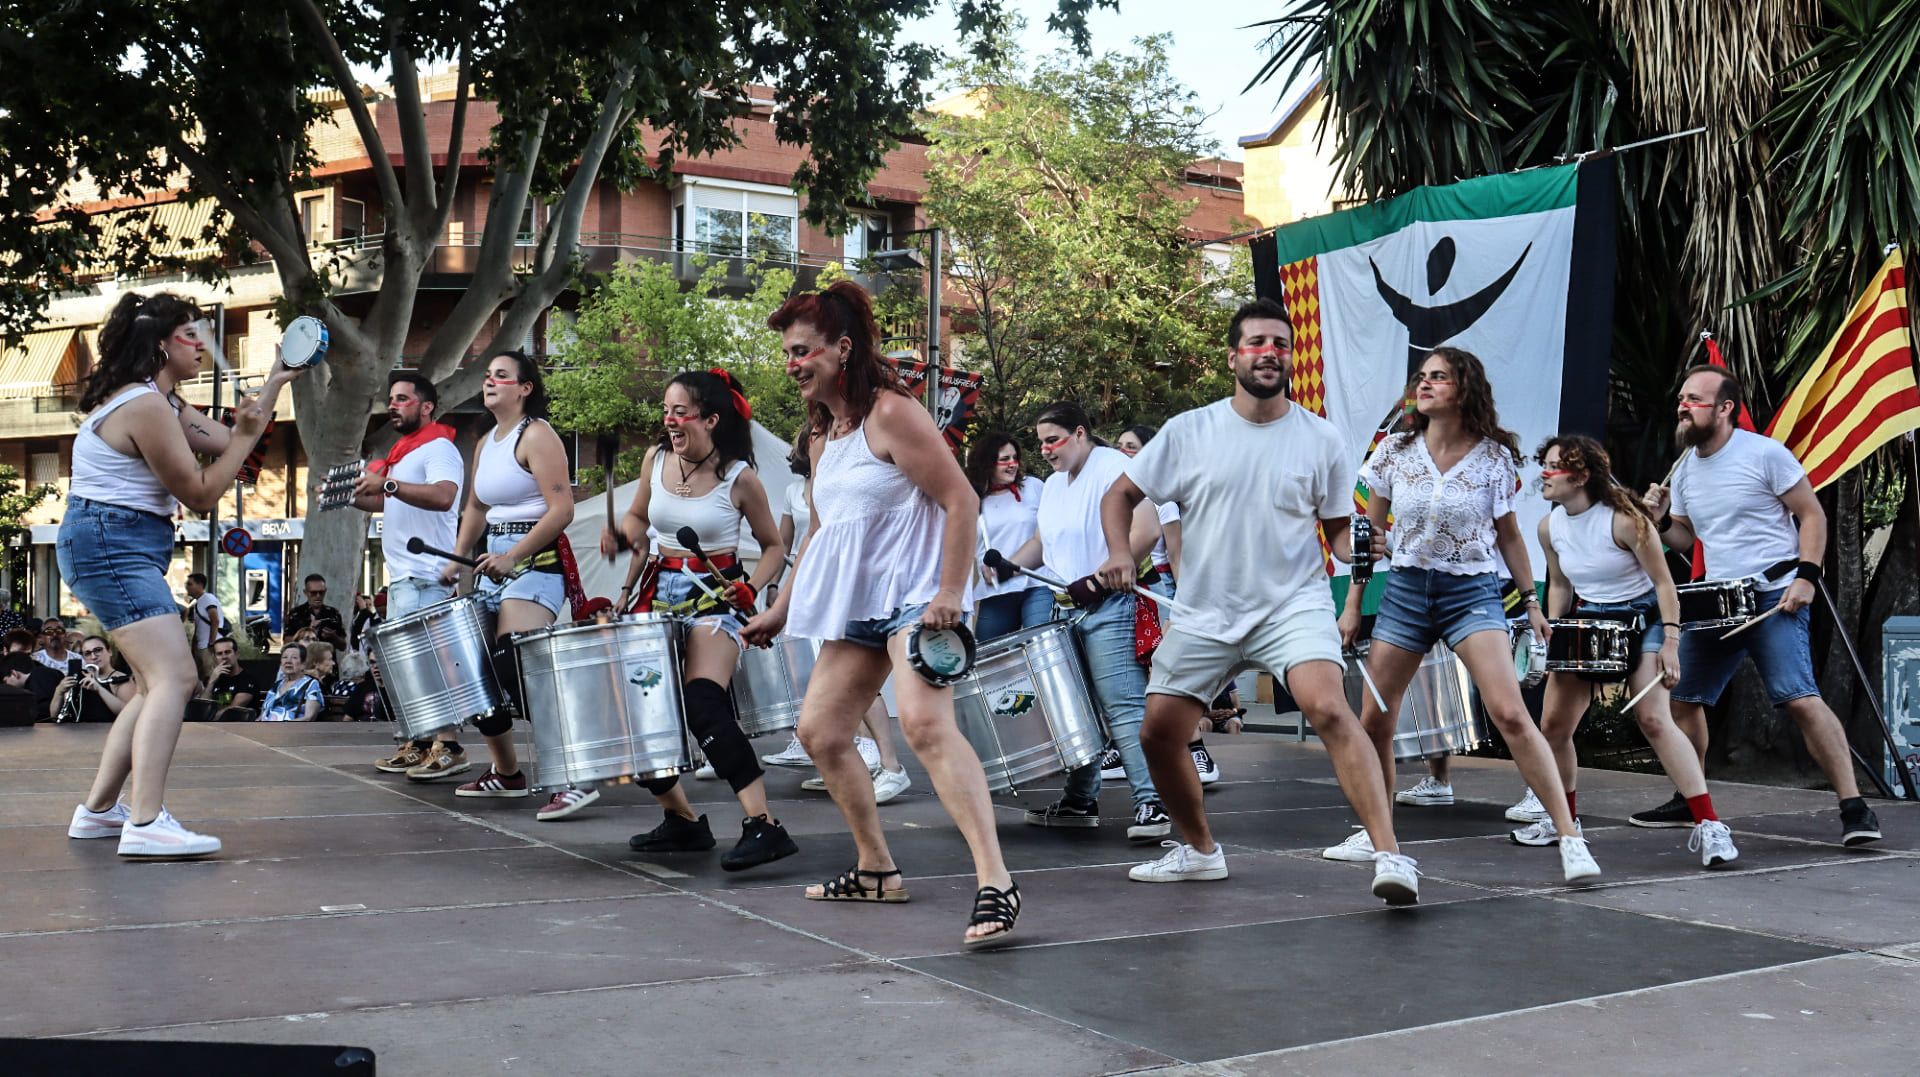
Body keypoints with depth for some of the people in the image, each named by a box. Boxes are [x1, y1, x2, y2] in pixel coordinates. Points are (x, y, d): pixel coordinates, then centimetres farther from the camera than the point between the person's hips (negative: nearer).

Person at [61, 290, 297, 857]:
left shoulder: (162, 402, 15)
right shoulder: (144, 407, -17)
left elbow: (228, 441, 17)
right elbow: (203, 494, -14)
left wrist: (273, 384, 15)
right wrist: (245, 434, -12)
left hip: (124, 548, 12)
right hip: (113, 546, -12)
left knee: (156, 684, 17)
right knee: (174, 677, -21)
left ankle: (97, 810, 21)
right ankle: (146, 824, -28)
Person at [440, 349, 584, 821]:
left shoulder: (536, 436, -10)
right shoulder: (486, 443, 17)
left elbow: (561, 509, -18)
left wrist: (513, 557, -23)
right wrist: (457, 559, 14)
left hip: (534, 562, -9)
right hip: (495, 563, 9)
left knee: (516, 669, -22)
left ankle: (576, 780, -22)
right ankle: (506, 773, 27)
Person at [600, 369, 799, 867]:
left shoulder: (739, 478, -9)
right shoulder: (656, 461, 3)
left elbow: (773, 547, 3)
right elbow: (638, 516, 20)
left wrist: (751, 587, -15)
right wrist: (622, 535, -2)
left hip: (715, 598, -6)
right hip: (662, 593, 6)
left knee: (702, 703, -28)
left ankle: (762, 826, -29)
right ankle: (683, 820, 22)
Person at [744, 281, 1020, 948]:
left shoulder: (890, 414, -10)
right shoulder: (821, 435, 17)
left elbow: (961, 501, -15)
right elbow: (819, 534, 26)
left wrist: (950, 593, -24)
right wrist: (779, 611, 28)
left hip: (914, 596, -10)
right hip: (857, 606, 10)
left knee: (925, 723, -28)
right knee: (819, 731, 11)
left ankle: (995, 883, -32)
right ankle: (876, 870, 25)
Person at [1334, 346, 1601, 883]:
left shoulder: (1495, 457, -3)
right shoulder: (1395, 452, 1)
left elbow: (1508, 535, 9)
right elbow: (1369, 534, 9)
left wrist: (1532, 602, 8)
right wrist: (1352, 606, 9)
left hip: (1472, 592, -3)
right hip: (1405, 590, 3)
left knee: (1511, 714, -19)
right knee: (1373, 721, 4)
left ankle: (1570, 838, -14)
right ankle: (1373, 835, 24)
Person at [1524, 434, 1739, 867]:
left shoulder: (1623, 519, -21)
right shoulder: (1550, 527, -2)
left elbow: (1662, 581, -15)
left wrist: (1670, 642, -20)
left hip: (1641, 619, -6)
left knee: (1654, 720, -22)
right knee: (1553, 724, 3)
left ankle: (1709, 826, -19)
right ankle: (1564, 819, 24)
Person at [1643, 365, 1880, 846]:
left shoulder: (1764, 454, -9)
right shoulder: (1684, 469, 10)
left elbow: (1812, 514, -7)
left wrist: (1806, 576, -17)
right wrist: (1661, 521, -2)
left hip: (1774, 597, -7)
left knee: (1798, 697, -20)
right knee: (1682, 697, 10)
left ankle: (1854, 808, -15)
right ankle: (1687, 802, 25)